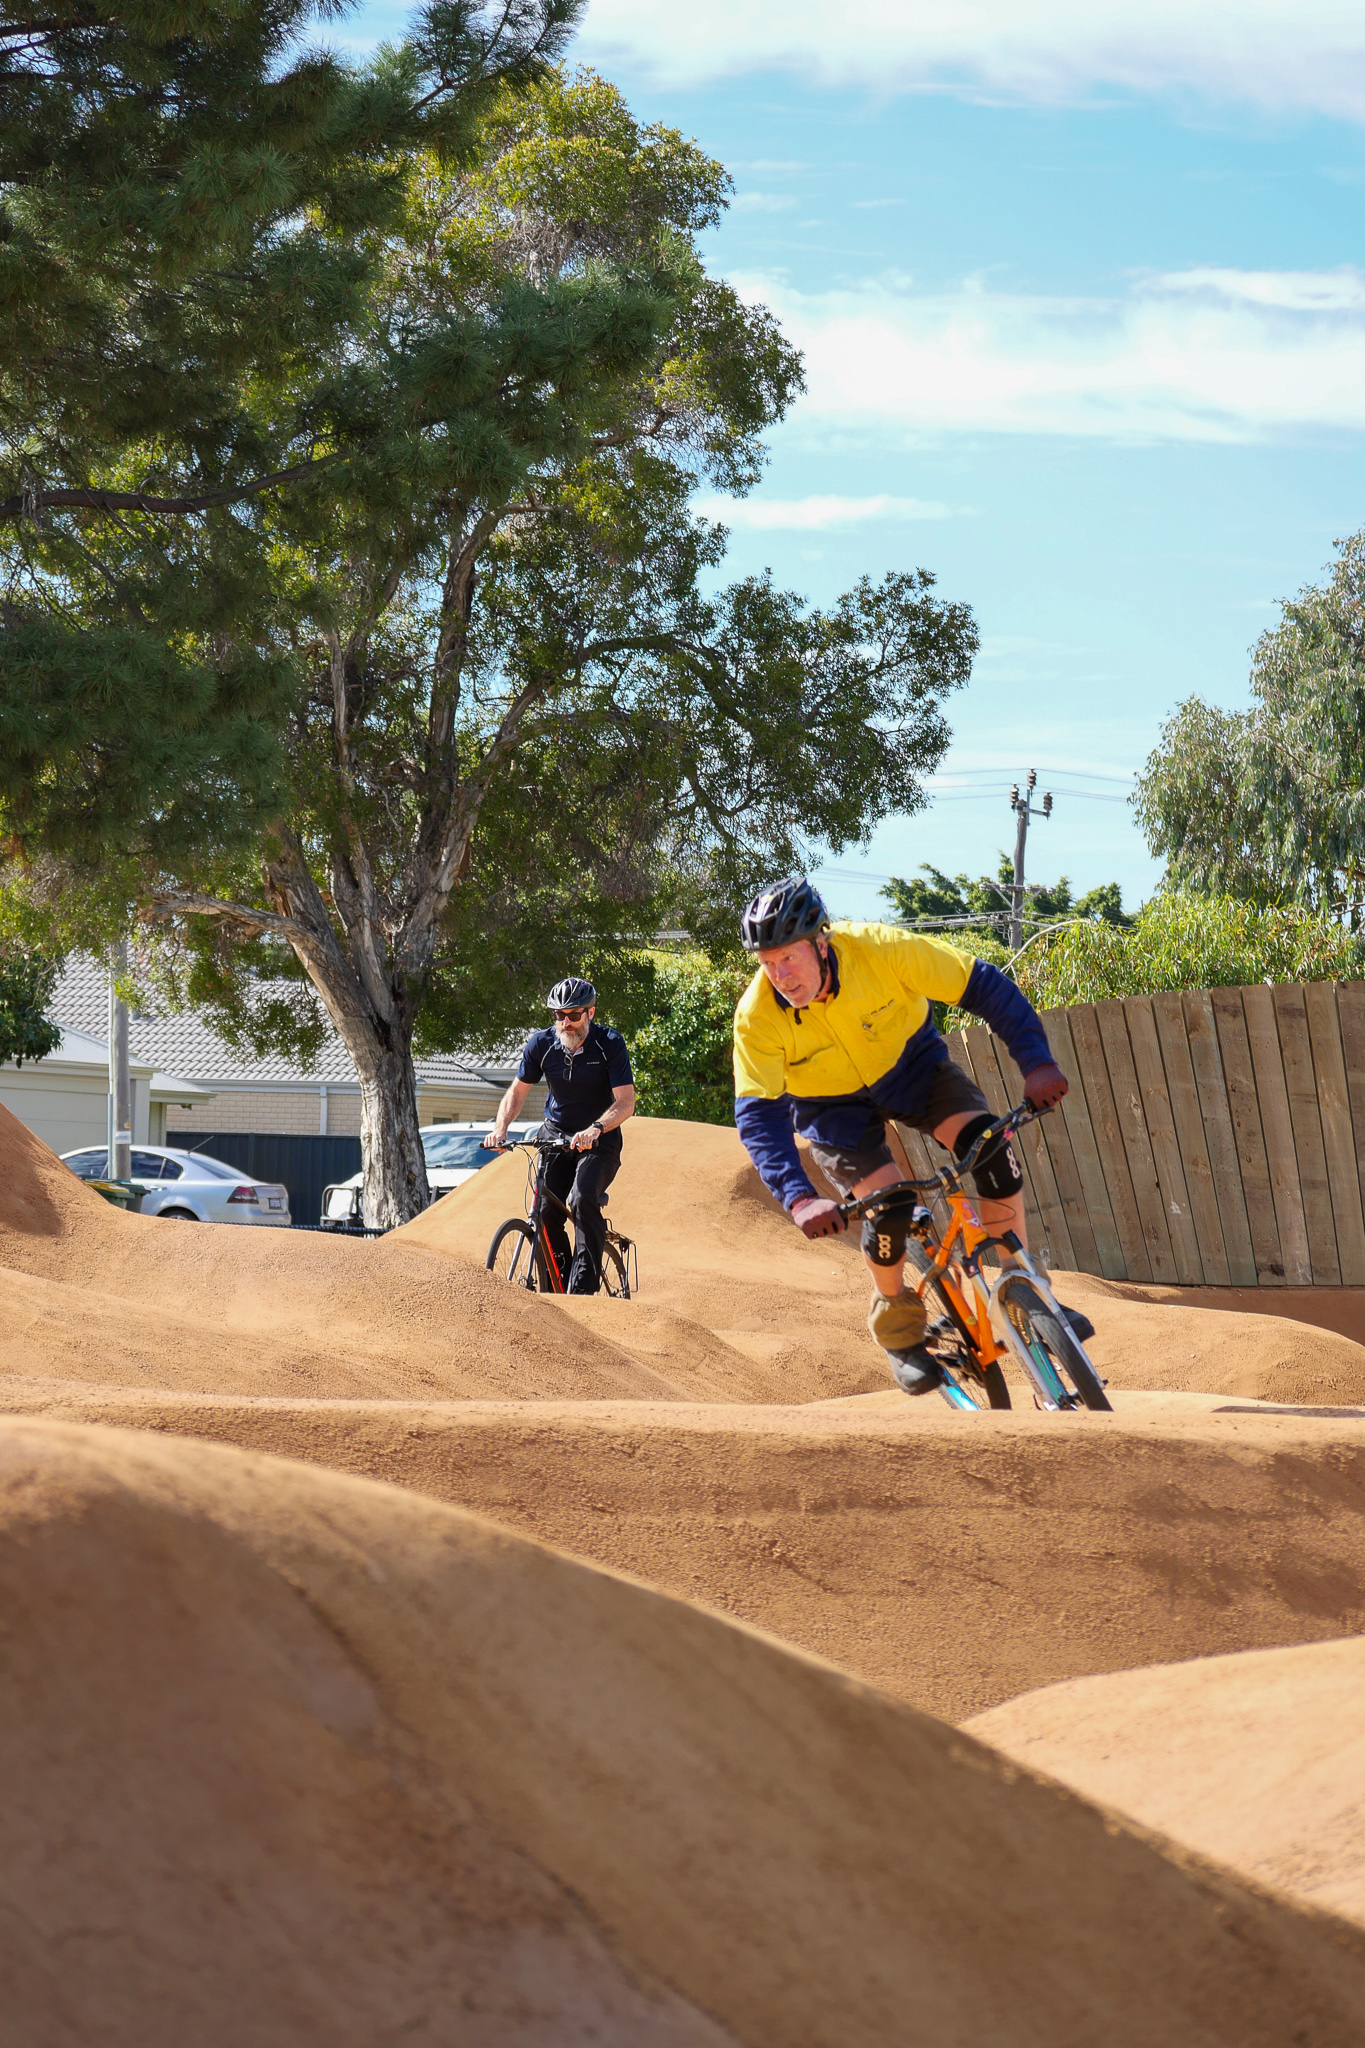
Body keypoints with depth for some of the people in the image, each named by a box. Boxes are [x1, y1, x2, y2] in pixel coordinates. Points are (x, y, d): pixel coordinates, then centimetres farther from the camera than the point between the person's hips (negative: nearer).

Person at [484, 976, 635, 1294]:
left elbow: (625, 1103, -22)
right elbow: (517, 1090, 2)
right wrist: (500, 1126, -17)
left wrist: (594, 1130, -40)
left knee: (583, 1200, -28)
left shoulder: (609, 1043, -16)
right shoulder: (541, 1043, -7)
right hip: (556, 1136, 4)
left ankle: (584, 1286, -22)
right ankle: (556, 1290, 7)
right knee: (547, 1213, -10)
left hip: (599, 1140, -4)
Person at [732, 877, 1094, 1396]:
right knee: (888, 1203, -23)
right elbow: (757, 1115, -34)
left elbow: (983, 985, -26)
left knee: (990, 1149, -22)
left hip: (910, 1063, 1)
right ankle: (898, 1326, 4)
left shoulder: (880, 949, -32)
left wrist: (1036, 1062, -34)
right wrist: (799, 1198, -48)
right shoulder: (757, 1016, -31)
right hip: (833, 1107, -1)